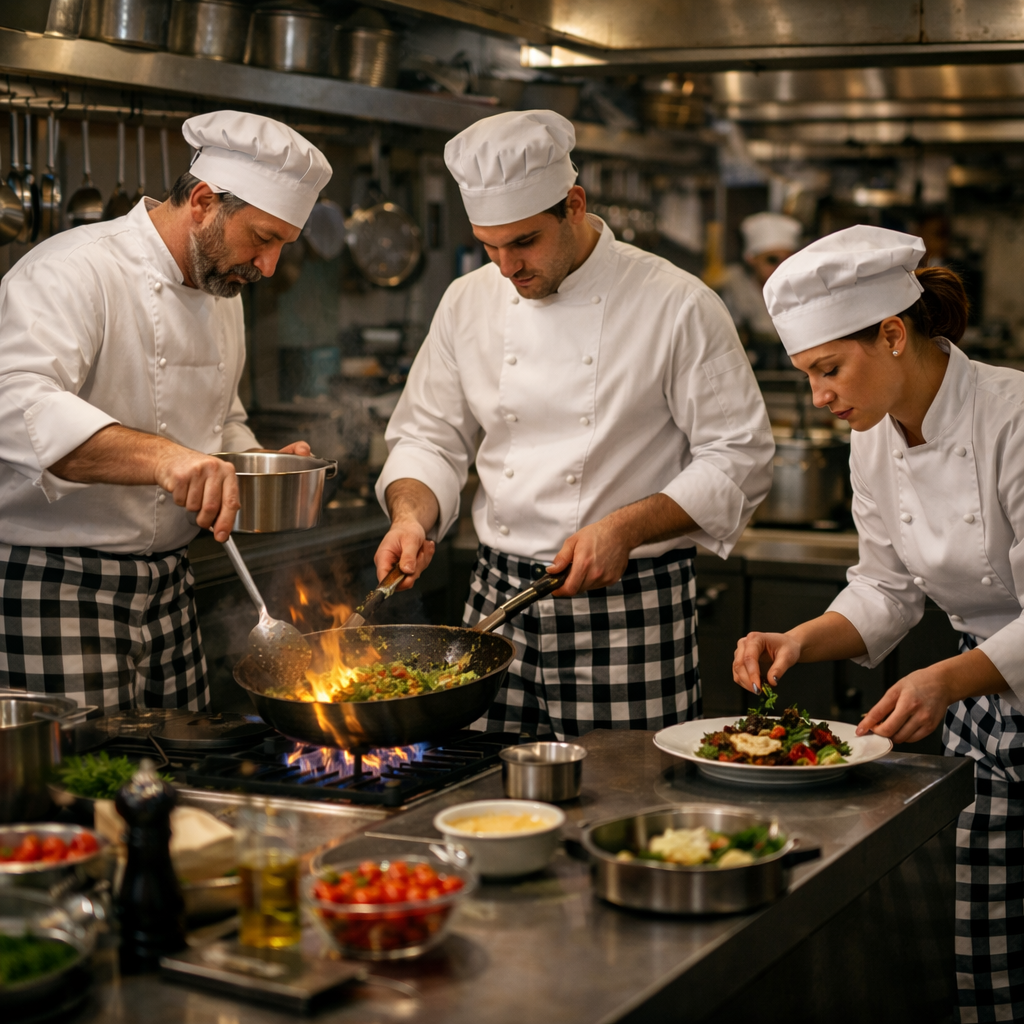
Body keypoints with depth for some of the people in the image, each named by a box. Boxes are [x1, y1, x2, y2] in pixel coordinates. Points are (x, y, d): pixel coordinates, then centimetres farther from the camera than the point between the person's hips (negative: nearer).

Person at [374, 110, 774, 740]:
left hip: (630, 611, -4)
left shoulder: (678, 306, -8)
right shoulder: (469, 303, 6)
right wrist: (411, 515, -6)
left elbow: (740, 459, -7)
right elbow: (429, 436, 14)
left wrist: (625, 528, -18)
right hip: (498, 600, 4)